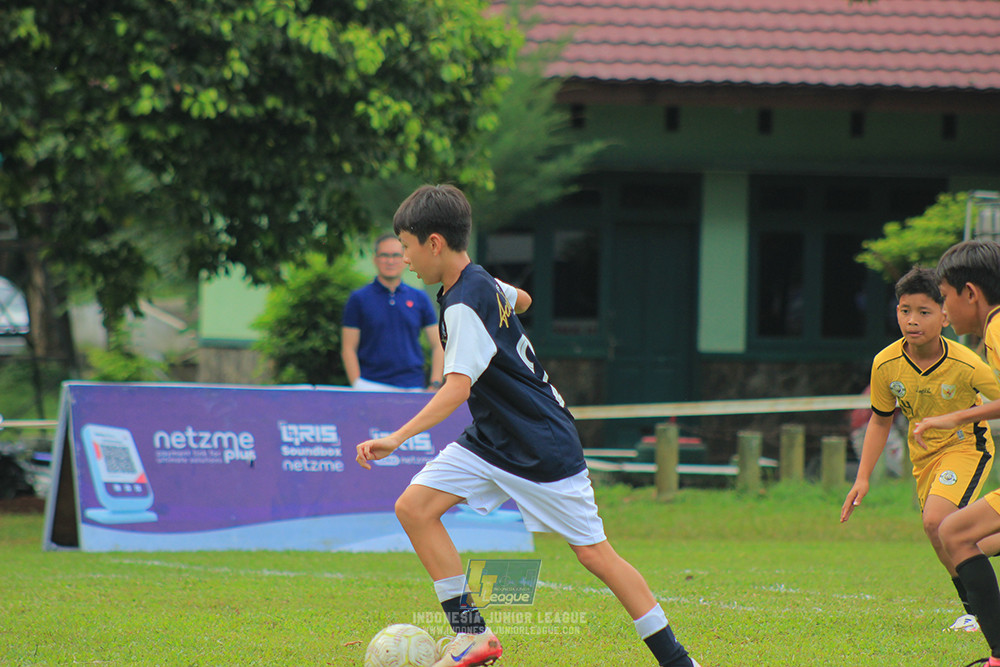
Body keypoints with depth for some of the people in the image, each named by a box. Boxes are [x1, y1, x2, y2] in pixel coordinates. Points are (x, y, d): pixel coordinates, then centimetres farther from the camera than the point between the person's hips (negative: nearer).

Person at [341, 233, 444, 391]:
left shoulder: (419, 299, 11)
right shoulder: (358, 299, 5)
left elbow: (438, 345, 12)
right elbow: (348, 349, 3)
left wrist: (435, 384, 0)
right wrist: (358, 387, -8)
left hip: (413, 388, 2)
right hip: (371, 387, -2)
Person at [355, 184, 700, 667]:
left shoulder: (464, 306, -25)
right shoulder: (483, 283, 2)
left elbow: (457, 388, -36)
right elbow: (520, 299, 24)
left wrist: (397, 438, -46)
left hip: (542, 447, -9)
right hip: (490, 441, 9)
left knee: (594, 554, -2)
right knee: (414, 506, -7)